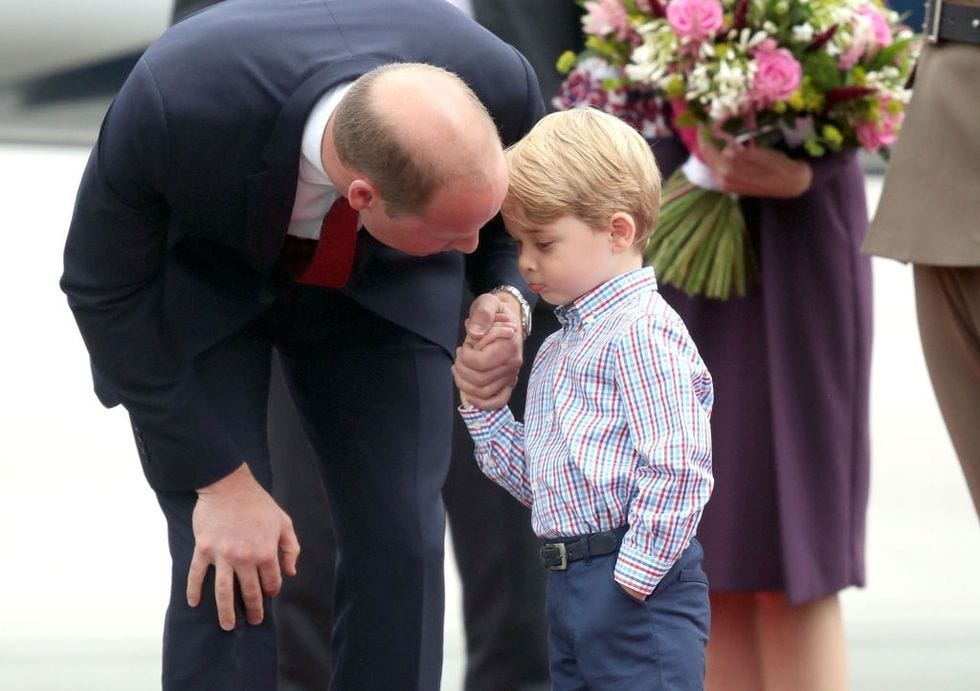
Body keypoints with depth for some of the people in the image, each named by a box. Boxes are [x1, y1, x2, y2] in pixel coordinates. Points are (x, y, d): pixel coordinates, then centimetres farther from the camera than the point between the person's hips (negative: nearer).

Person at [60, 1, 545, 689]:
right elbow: (107, 289, -21)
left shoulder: (497, 85, -33)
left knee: (400, 547, -9)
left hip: (379, 285, 3)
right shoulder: (171, 104, -41)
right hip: (198, 278, -2)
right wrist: (221, 479, -20)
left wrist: (505, 301, -26)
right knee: (226, 572, -14)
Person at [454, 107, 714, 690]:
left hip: (640, 591, -10)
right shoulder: (559, 350, 20)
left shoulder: (642, 331, -12)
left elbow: (678, 472, -19)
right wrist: (481, 406, 11)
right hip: (571, 590, 10)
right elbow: (535, 482, 22)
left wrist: (632, 579, -19)